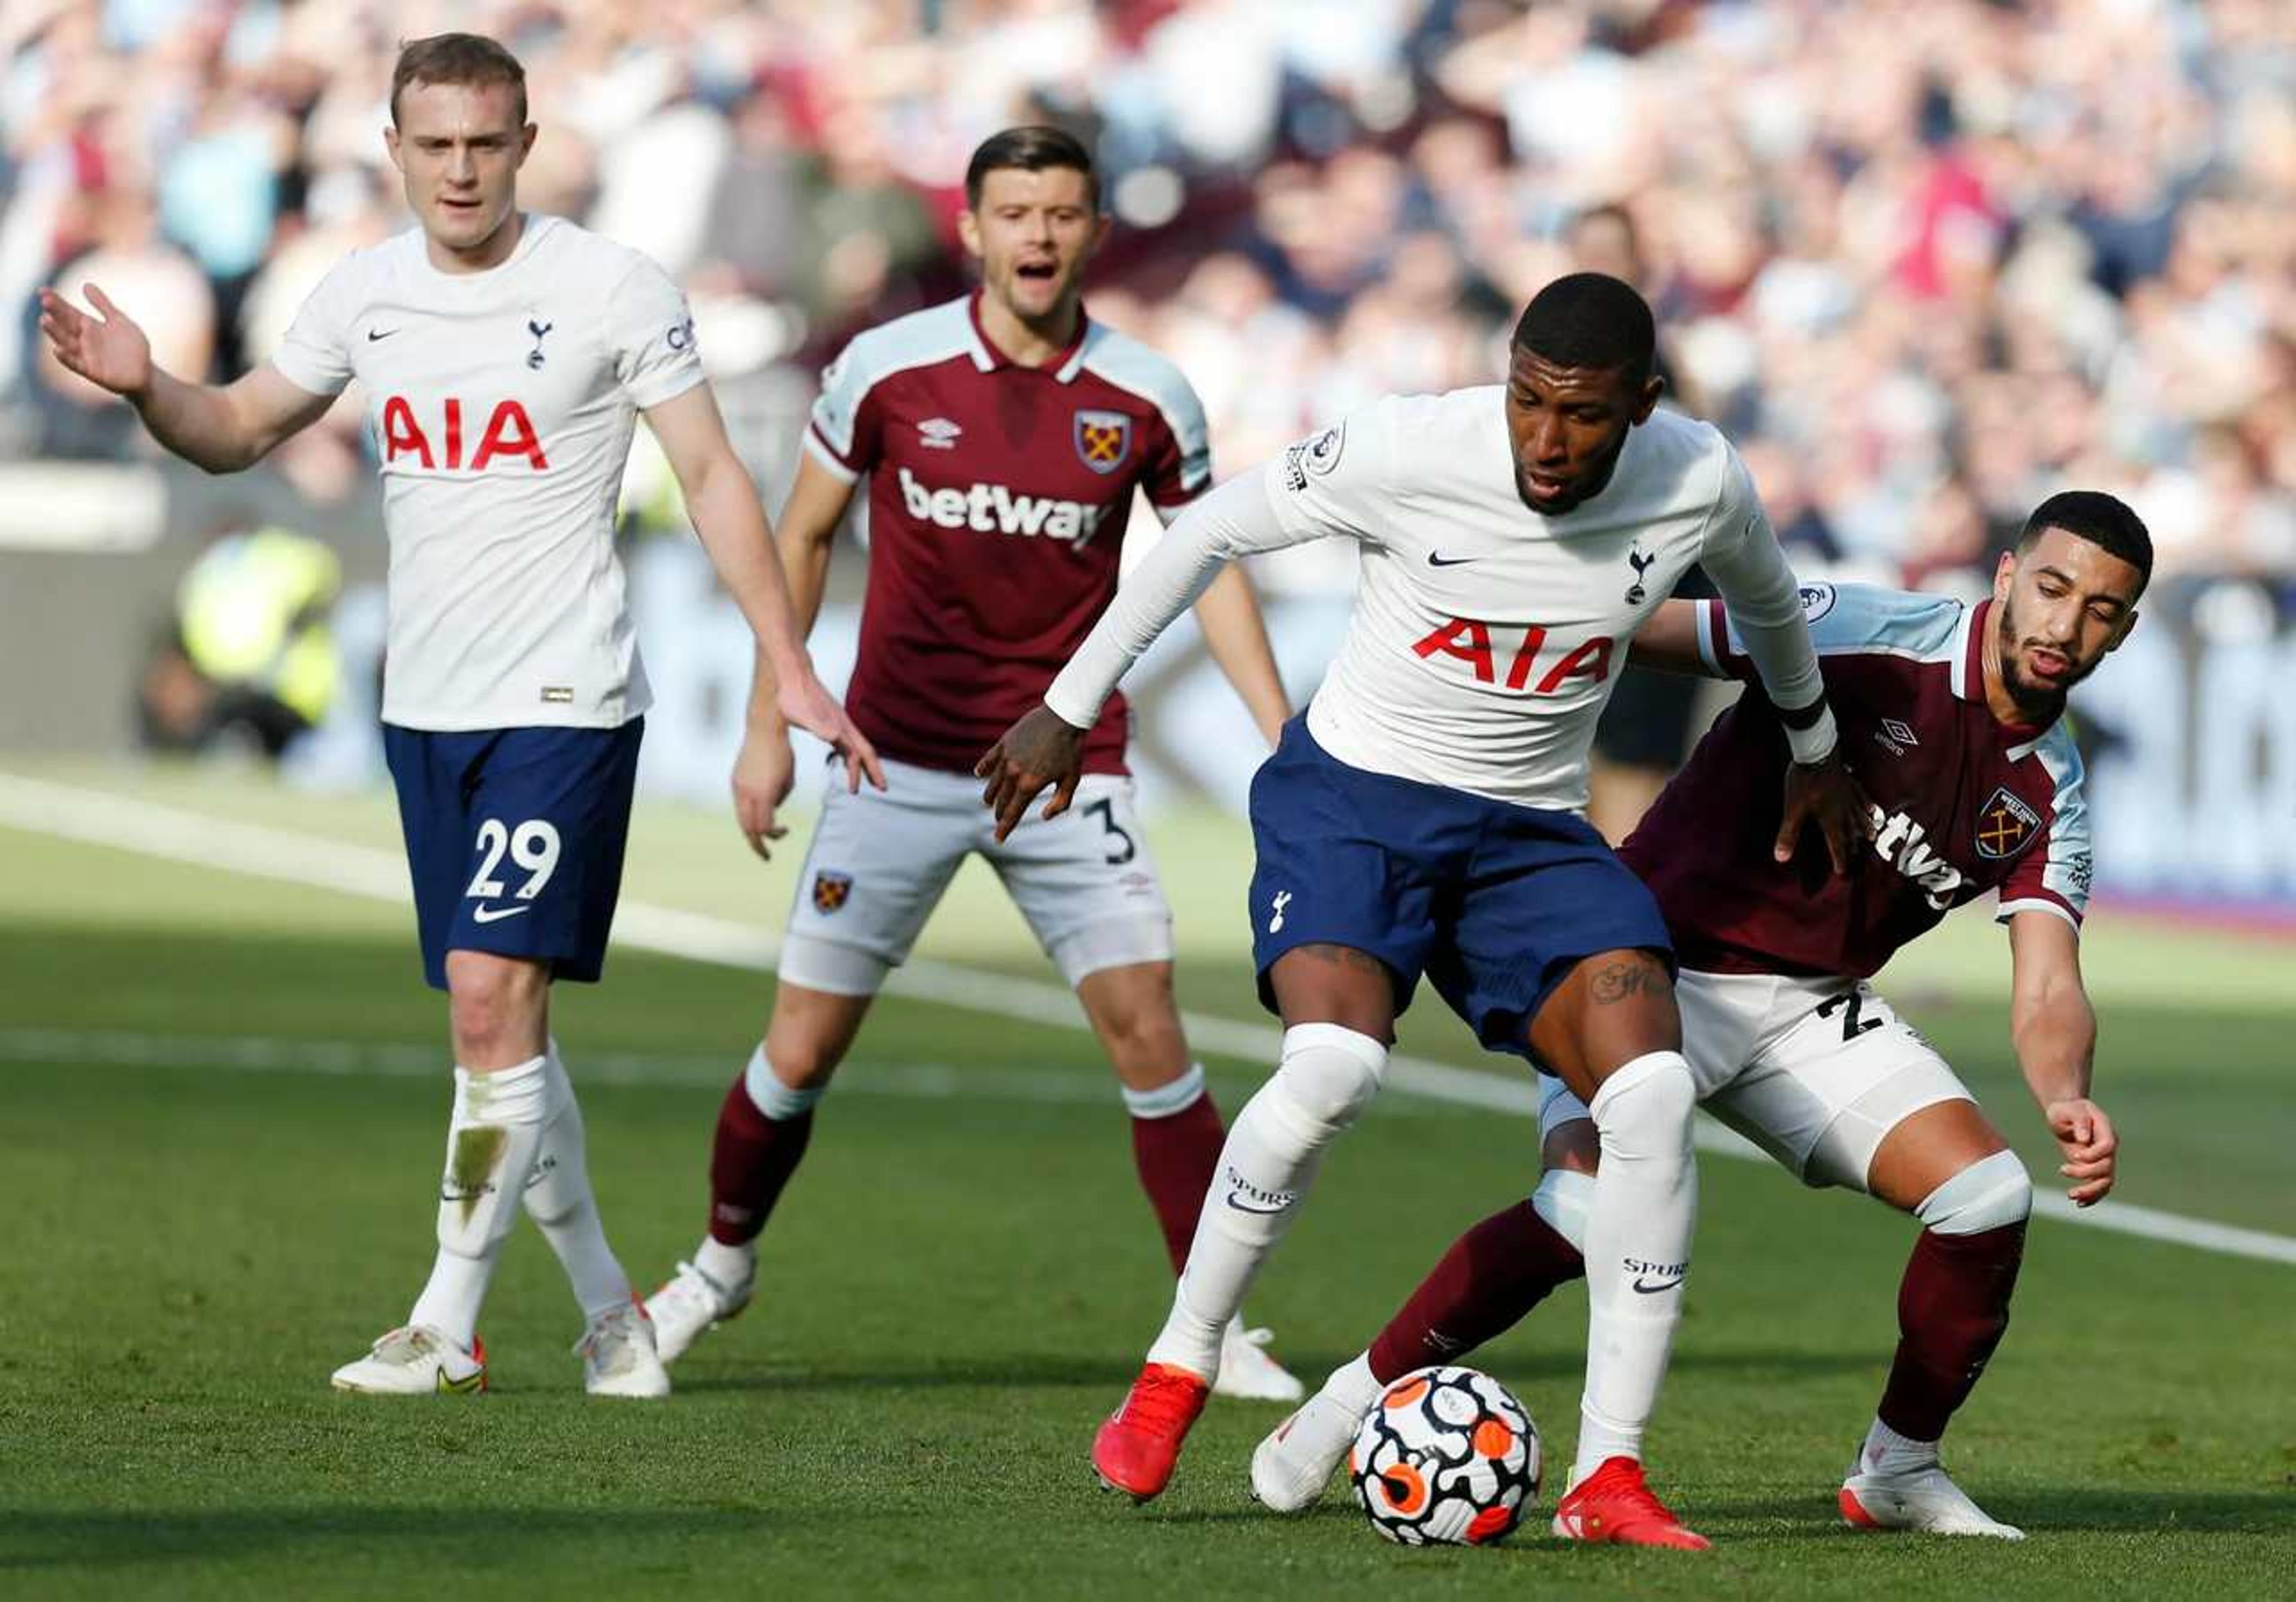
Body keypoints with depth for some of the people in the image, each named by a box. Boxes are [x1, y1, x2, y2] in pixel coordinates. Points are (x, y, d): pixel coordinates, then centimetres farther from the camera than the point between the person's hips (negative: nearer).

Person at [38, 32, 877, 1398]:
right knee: (501, 1027, 8)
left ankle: (448, 1322, -9)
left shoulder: (612, 288, -8)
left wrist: (790, 668, -7)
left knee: (494, 997, -15)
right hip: (426, 707, 6)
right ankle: (608, 1307, 20)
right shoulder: (368, 292, 6)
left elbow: (712, 476, -3)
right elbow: (239, 431, 16)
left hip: (565, 704, -6)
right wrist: (146, 387, -6)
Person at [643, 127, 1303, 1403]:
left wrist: (1286, 747, 3)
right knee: (804, 1047, 1)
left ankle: (1219, 1328, 0)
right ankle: (723, 1265, 28)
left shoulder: (1147, 398, -4)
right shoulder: (887, 369, -6)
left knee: (1146, 1029, -10)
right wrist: (769, 722, 5)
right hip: (899, 766, 0)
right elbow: (802, 536, 7)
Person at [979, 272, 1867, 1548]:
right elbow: (1213, 530, -5)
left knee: (1653, 1095, -21)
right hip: (1352, 793, -3)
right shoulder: (1408, 452, -21)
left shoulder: (1700, 486, -11)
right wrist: (1068, 709, 0)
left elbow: (1763, 593, 15)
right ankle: (1175, 1373, -9)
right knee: (1333, 1066, -31)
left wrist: (1813, 746, 32)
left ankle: (1610, 1476, -13)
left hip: (1532, 830, 3)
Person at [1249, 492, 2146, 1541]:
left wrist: (2067, 1102, -29)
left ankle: (1897, 1472, 10)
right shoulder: (1858, 633, -14)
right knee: (1588, 1209, -27)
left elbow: (2047, 993, -7)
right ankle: (1358, 1397, -5)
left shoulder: (2048, 795, 1)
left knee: (1990, 1195, -12)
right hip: (1661, 959, -5)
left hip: (1810, 1004, 5)